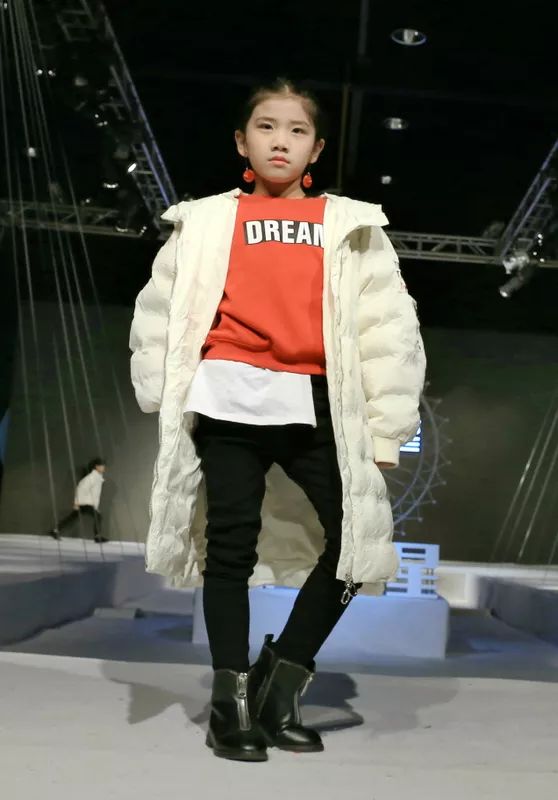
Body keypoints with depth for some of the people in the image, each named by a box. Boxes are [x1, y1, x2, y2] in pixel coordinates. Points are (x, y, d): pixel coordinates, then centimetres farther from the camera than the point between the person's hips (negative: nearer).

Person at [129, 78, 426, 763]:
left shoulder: (349, 225, 11)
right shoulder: (207, 220, 11)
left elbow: (387, 326, 6)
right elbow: (160, 308, 10)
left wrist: (385, 430, 0)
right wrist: (163, 397, 2)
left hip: (312, 402, 1)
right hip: (229, 398, -1)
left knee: (358, 533, -6)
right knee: (232, 544, 2)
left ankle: (281, 681, 12)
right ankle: (231, 702, 15)